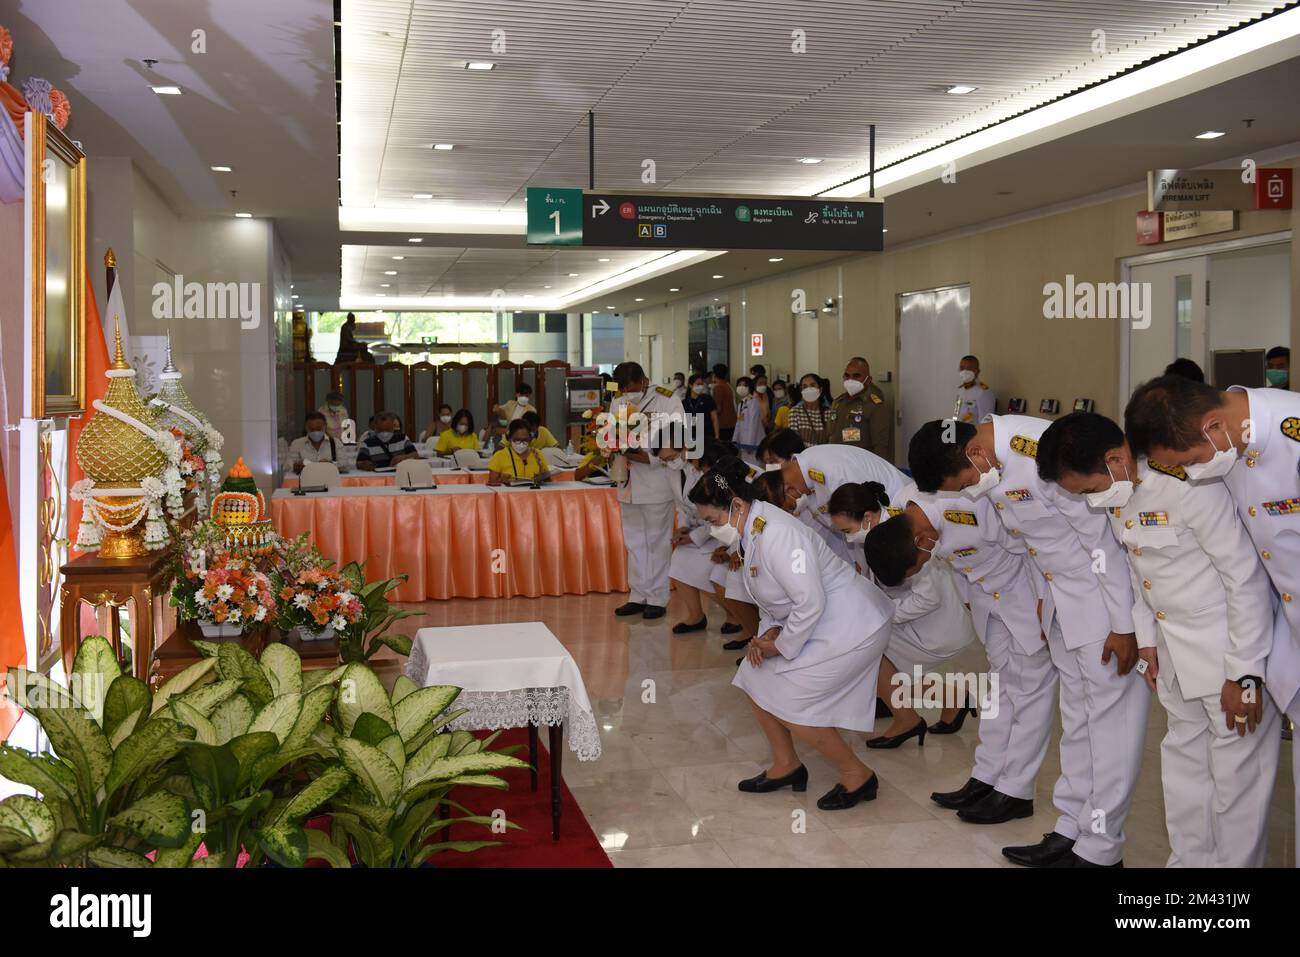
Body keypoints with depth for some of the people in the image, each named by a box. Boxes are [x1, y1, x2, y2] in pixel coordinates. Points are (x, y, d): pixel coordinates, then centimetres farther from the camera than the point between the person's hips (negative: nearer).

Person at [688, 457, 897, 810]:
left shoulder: (776, 535, -29)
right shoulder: (748, 534, 3)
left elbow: (810, 602, -30)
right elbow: (772, 595, 13)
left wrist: (781, 646, -17)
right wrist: (769, 632, -3)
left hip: (851, 626, -10)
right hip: (821, 623, 10)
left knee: (789, 705, -8)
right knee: (756, 680, 10)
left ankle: (857, 776, 10)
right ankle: (786, 766, 27)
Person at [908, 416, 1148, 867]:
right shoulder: (992, 463, -1)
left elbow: (1102, 539, -23)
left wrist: (1123, 625, -18)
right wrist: (1046, 598, 15)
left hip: (1106, 590, -9)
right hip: (1063, 596, 9)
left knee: (1109, 717, 0)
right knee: (1077, 716, 14)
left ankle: (1099, 849, 8)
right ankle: (1072, 830, 23)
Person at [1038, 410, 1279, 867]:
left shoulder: (1189, 485, -26)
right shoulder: (1115, 492, -2)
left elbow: (1247, 579, -21)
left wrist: (1244, 675, -17)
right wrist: (1147, 640, 12)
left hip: (1230, 646, -8)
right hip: (1176, 652, 8)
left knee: (1237, 773, 1)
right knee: (1183, 758, 17)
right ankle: (1188, 859, 30)